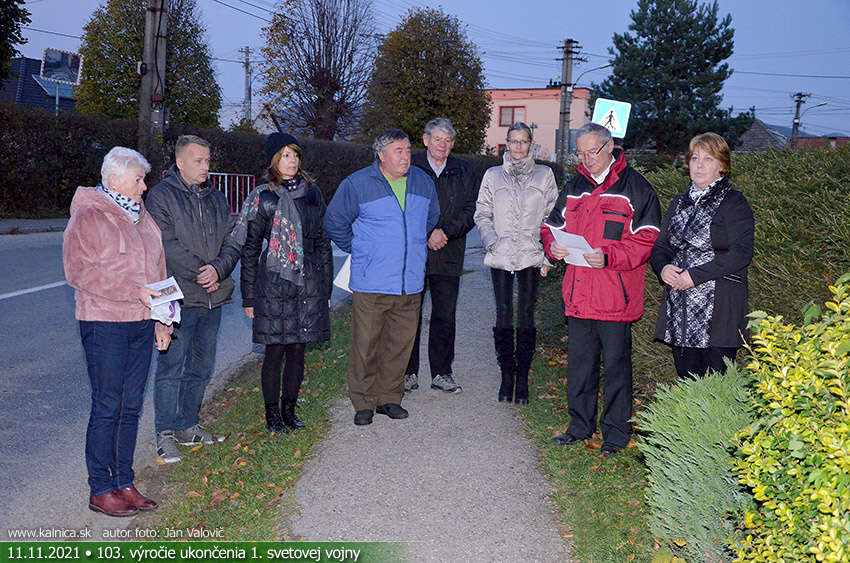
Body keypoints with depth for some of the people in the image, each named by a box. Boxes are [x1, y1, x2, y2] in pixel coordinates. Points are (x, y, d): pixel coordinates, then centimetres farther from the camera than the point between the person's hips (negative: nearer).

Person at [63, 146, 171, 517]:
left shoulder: (140, 217, 17)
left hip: (141, 325, 7)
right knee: (107, 408, -2)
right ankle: (100, 490, 8)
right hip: (104, 324, -7)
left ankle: (123, 483, 19)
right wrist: (135, 292, -21)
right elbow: (80, 271, -15)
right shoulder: (89, 217, -6)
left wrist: (162, 322, 15)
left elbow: (158, 272, 20)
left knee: (131, 406, 10)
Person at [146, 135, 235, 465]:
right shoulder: (161, 196, -4)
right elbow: (167, 245, -14)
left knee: (201, 369, 13)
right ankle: (165, 435, 3)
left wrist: (217, 269, -11)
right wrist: (201, 272, -18)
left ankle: (188, 427, 26)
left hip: (212, 299, 6)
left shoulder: (217, 199, 15)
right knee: (171, 368, -5)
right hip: (178, 298, -6)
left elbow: (230, 242, 9)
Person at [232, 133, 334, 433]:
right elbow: (249, 250, 0)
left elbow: (323, 241, 15)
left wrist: (326, 283, 11)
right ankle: (272, 414, 14)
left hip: (309, 281, 4)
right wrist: (249, 296, -2)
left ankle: (289, 409, 21)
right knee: (275, 350, 0)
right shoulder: (263, 199, -2)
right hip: (275, 282, -3)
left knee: (298, 349, 8)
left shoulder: (312, 193, 10)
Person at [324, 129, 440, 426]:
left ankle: (389, 397, 22)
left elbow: (432, 218, 28)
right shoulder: (357, 184, -4)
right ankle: (364, 402, 11)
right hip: (371, 282, -4)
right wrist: (356, 250, 7)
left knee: (401, 341, 8)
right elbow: (334, 222, 5)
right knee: (365, 343, -2)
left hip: (411, 282, 4)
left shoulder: (423, 182, 9)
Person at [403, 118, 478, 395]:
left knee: (445, 316, 5)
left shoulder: (464, 172, 10)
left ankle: (442, 373, 16)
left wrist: (445, 232, -11)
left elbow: (471, 211, 4)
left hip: (449, 256, 2)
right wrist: (426, 235, -12)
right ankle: (408, 372, 14)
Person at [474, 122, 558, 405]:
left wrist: (548, 254, -1)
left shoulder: (544, 175, 8)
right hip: (501, 257, 1)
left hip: (531, 256, 0)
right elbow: (482, 214, 11)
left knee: (526, 320, -1)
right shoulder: (493, 175, 10)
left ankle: (522, 378, 8)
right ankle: (507, 377, 11)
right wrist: (492, 242, -6)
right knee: (503, 319, 1)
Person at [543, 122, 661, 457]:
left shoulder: (634, 187, -4)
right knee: (579, 362, 14)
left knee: (616, 363, 3)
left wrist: (608, 256, -23)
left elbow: (646, 240, -10)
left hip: (615, 296, -6)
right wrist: (553, 245, -2)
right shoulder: (574, 187, 14)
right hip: (578, 293, 6)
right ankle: (581, 425, 28)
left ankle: (616, 432, 16)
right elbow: (553, 225, 21)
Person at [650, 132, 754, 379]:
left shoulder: (733, 203, -3)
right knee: (687, 381, 10)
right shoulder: (680, 203, 17)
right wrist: (663, 267, -5)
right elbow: (660, 247, 18)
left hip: (718, 312, -6)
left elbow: (742, 253, -14)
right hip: (679, 311, 6)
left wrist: (695, 275, -18)